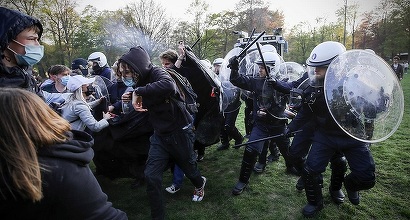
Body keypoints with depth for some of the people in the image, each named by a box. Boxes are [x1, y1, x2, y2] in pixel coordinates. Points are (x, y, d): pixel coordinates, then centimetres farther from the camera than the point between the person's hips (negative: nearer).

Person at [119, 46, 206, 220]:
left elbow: (169, 85, -46)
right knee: (151, 176, -4)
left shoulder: (156, 73, -21)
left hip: (180, 131, -6)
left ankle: (200, 184, 55)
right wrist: (133, 98, 1)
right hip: (160, 135, 6)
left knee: (188, 166, 18)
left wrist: (138, 92, -38)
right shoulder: (141, 81, 2)